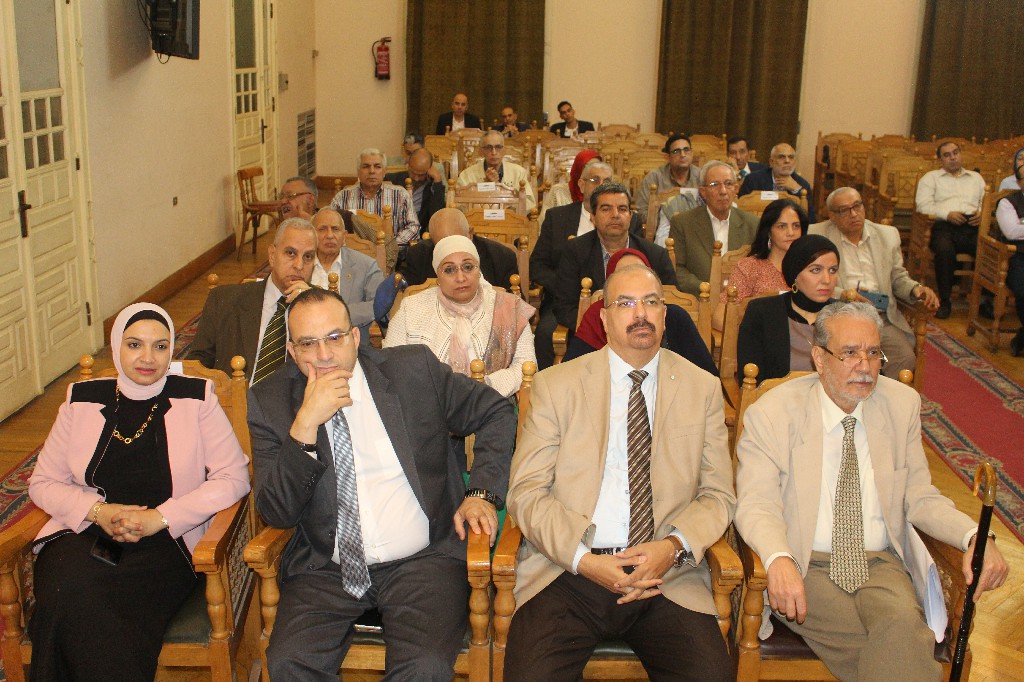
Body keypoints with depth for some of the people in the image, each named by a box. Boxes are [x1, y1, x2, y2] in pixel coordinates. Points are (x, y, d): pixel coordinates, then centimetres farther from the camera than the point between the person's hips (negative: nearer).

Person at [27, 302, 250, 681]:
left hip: (164, 545, -3)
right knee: (70, 596, -31)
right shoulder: (83, 401, 12)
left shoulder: (195, 399, 4)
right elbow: (42, 483, 13)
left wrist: (159, 518, -12)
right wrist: (99, 511, -7)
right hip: (85, 536, 3)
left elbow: (234, 477, -2)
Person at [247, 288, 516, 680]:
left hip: (421, 560, -1)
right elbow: (277, 514, -7)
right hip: (326, 569, 2)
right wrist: (305, 423, -19)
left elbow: (496, 413, 12)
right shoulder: (269, 402, 1)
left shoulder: (414, 369, 0)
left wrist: (482, 493, -1)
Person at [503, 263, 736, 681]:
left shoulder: (702, 388, 11)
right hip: (568, 569, -1)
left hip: (666, 576, 1)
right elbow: (526, 492, 1)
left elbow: (718, 495, 9)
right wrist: (584, 559, -13)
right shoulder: (556, 385, 6)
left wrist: (673, 547, -10)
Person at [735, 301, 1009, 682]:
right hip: (805, 567, -3)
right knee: (899, 651, -27)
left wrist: (973, 536, -12)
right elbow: (758, 503, -12)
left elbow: (919, 497, 8)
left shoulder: (902, 404, 7)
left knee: (904, 624, -30)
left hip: (880, 564, 3)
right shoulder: (772, 414, -5)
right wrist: (779, 560, -33)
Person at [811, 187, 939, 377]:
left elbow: (898, 278, 24)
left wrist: (916, 289, 2)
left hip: (882, 317, 4)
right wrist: (842, 295, -17)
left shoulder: (888, 235, 16)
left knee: (906, 358, -22)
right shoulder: (817, 235, 4)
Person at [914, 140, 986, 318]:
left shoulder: (976, 178, 32)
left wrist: (982, 213, -3)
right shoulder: (930, 178, 21)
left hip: (972, 227, 2)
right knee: (944, 250, -37)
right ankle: (944, 301, -23)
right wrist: (947, 214, -9)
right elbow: (922, 205, 5)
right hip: (943, 226, -2)